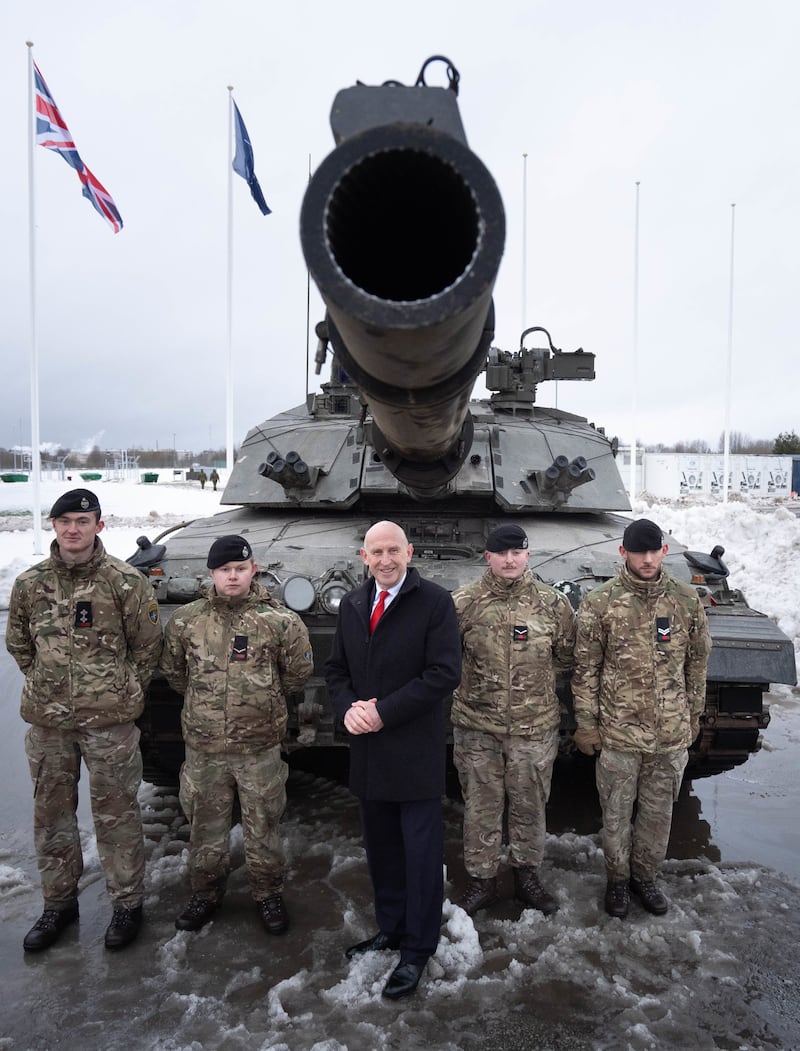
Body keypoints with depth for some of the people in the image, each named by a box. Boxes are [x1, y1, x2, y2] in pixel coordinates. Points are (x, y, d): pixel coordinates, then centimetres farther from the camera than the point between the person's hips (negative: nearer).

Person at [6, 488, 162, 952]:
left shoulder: (126, 582, -9)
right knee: (51, 813, 15)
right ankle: (59, 902, 34)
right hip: (47, 721, 4)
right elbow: (18, 643, 15)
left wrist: (121, 691, 3)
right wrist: (49, 685, 10)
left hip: (109, 721, -4)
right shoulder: (29, 583, 2)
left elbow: (148, 646, -1)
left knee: (116, 814, 6)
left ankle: (128, 903, 24)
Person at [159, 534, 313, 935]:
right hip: (203, 746, 2)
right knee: (205, 827, 15)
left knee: (262, 827, 11)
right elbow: (172, 669, 14)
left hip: (260, 746, -1)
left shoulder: (279, 620, -8)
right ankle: (205, 894, 36)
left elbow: (298, 671, 4)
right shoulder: (186, 620, -2)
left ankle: (268, 895, 31)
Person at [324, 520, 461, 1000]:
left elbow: (445, 674, -16)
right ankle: (391, 928, 36)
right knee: (381, 849, 18)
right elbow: (337, 668, 14)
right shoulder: (352, 604, 9)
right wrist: (348, 708, -6)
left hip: (416, 752, -5)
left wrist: (384, 712, -17)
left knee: (421, 852, 5)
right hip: (368, 751, 6)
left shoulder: (435, 601, -10)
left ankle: (418, 950, 20)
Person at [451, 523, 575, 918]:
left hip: (535, 726, 1)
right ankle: (481, 879, 29)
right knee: (480, 807, 11)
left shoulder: (552, 603, -4)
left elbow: (567, 656, 9)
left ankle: (527, 874, 35)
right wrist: (478, 679, 0)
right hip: (476, 726, 0)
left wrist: (534, 676, 5)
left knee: (530, 805, 15)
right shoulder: (463, 602, -6)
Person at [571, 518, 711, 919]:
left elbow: (697, 662, 9)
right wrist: (586, 724, -5)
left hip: (672, 735, 3)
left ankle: (644, 875, 38)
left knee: (658, 811, 17)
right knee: (616, 814, 12)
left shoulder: (687, 599, -1)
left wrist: (693, 715, 11)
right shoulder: (600, 602, -10)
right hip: (617, 733, -2)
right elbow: (586, 668, -6)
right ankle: (617, 878, 34)